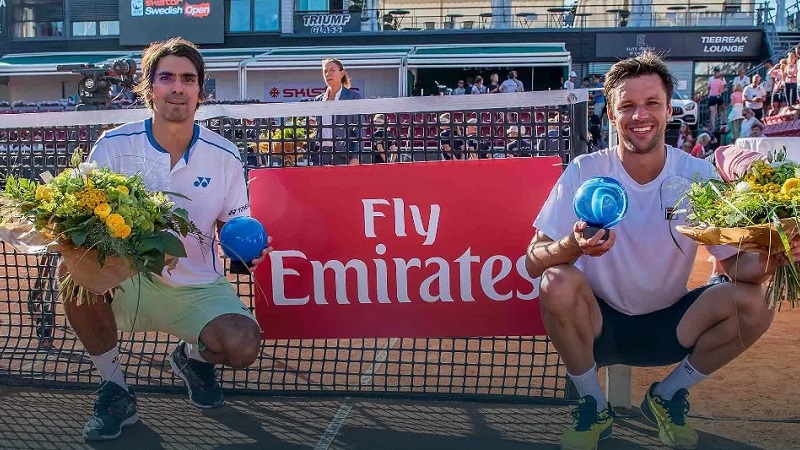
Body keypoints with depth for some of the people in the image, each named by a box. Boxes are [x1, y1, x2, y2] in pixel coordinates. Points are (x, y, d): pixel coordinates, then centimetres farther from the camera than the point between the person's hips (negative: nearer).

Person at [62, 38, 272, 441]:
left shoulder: (225, 156, -3)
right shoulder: (113, 146, -7)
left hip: (198, 288, 0)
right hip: (126, 283, 0)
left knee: (243, 348, -27)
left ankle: (192, 356, 16)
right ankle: (115, 391, -8)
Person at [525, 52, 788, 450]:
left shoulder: (698, 175, -9)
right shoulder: (584, 172, -15)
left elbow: (734, 262, -9)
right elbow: (533, 263, -19)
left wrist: (765, 263, -33)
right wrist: (573, 245, -42)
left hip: (669, 326, 2)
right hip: (598, 325, -2)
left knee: (753, 304, -21)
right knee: (557, 283, -32)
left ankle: (667, 396, 6)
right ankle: (594, 407, -4)